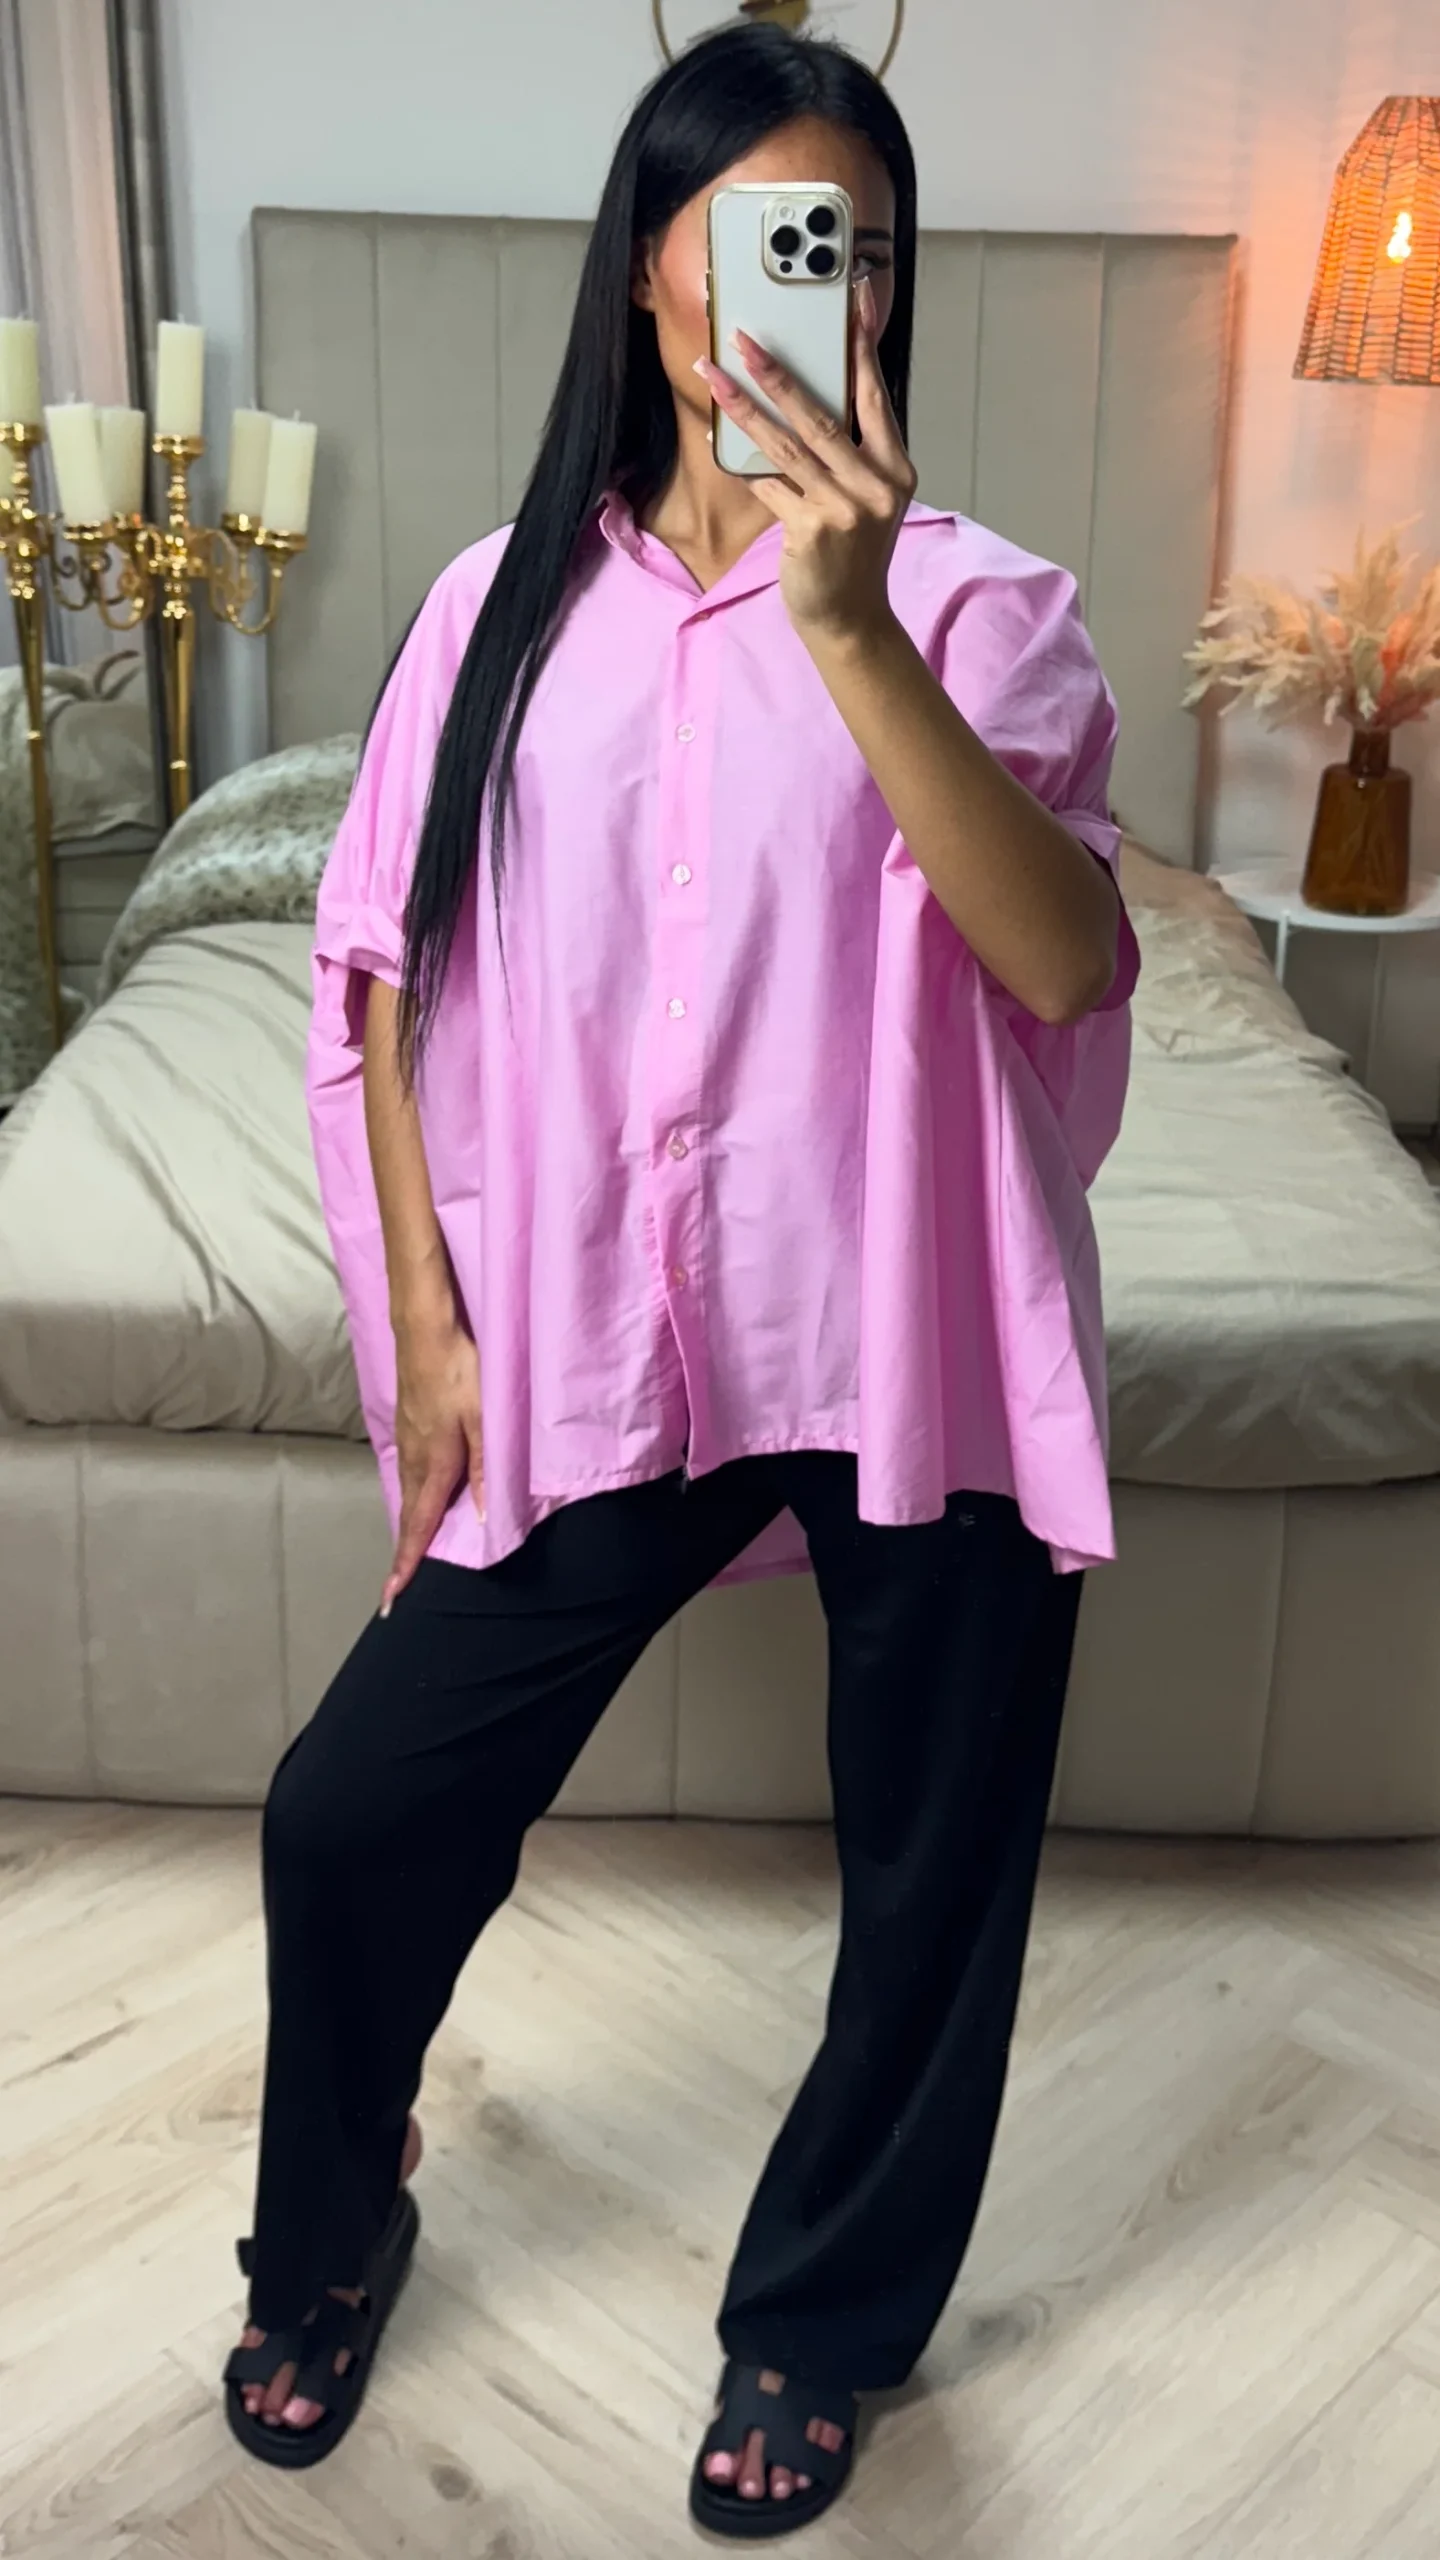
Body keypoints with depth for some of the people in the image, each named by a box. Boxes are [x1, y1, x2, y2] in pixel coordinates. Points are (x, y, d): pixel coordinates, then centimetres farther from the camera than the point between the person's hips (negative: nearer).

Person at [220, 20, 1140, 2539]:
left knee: (931, 1868, 12)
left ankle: (823, 2315, 41)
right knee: (353, 1807, 6)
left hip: (922, 1354, -1)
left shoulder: (974, 600, -4)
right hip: (601, 1351, 2)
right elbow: (388, 978, 7)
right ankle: (333, 2225, 39)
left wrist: (848, 628, -29)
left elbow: (1065, 964, -20)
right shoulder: (507, 606, 4)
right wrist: (431, 1321, 2)